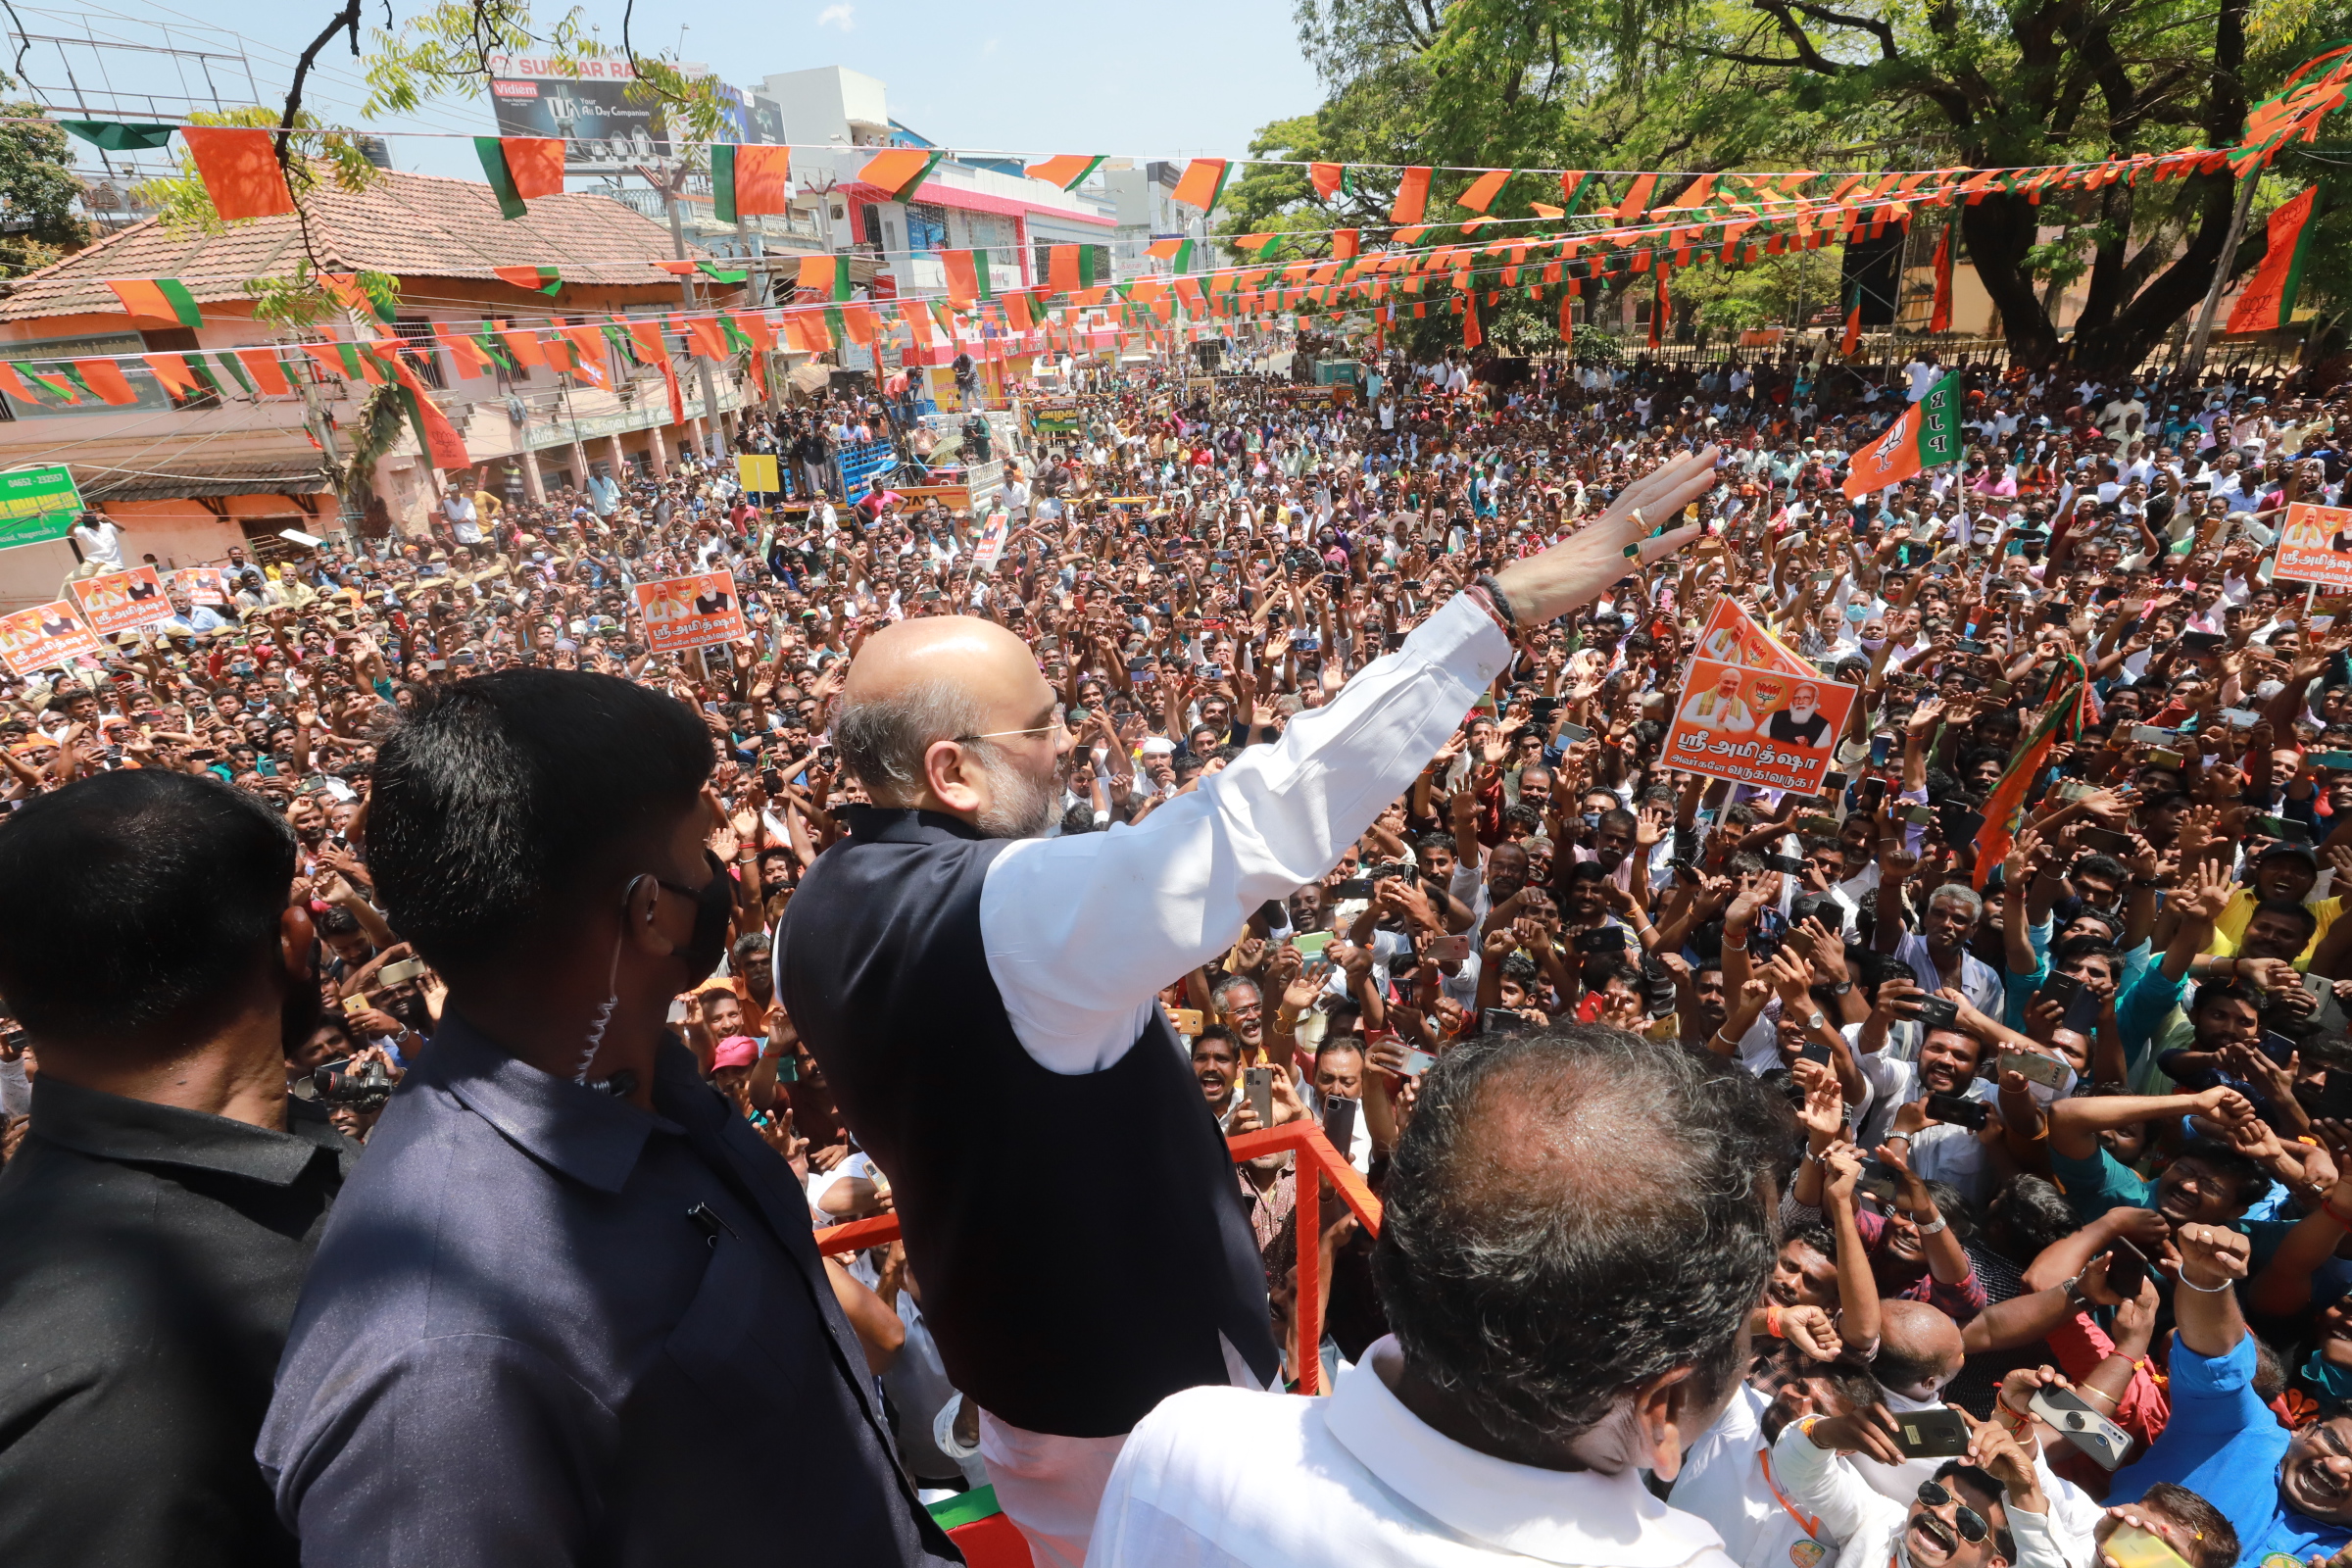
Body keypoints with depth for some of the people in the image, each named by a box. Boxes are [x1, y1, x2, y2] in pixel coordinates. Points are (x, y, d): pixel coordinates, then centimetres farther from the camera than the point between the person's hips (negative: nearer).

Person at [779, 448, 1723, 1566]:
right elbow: (1268, 814, -43)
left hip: (986, 1326, 7)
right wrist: (1505, 604, -40)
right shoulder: (1020, 906, -37)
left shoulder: (814, 915, -9)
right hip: (1139, 1349, -6)